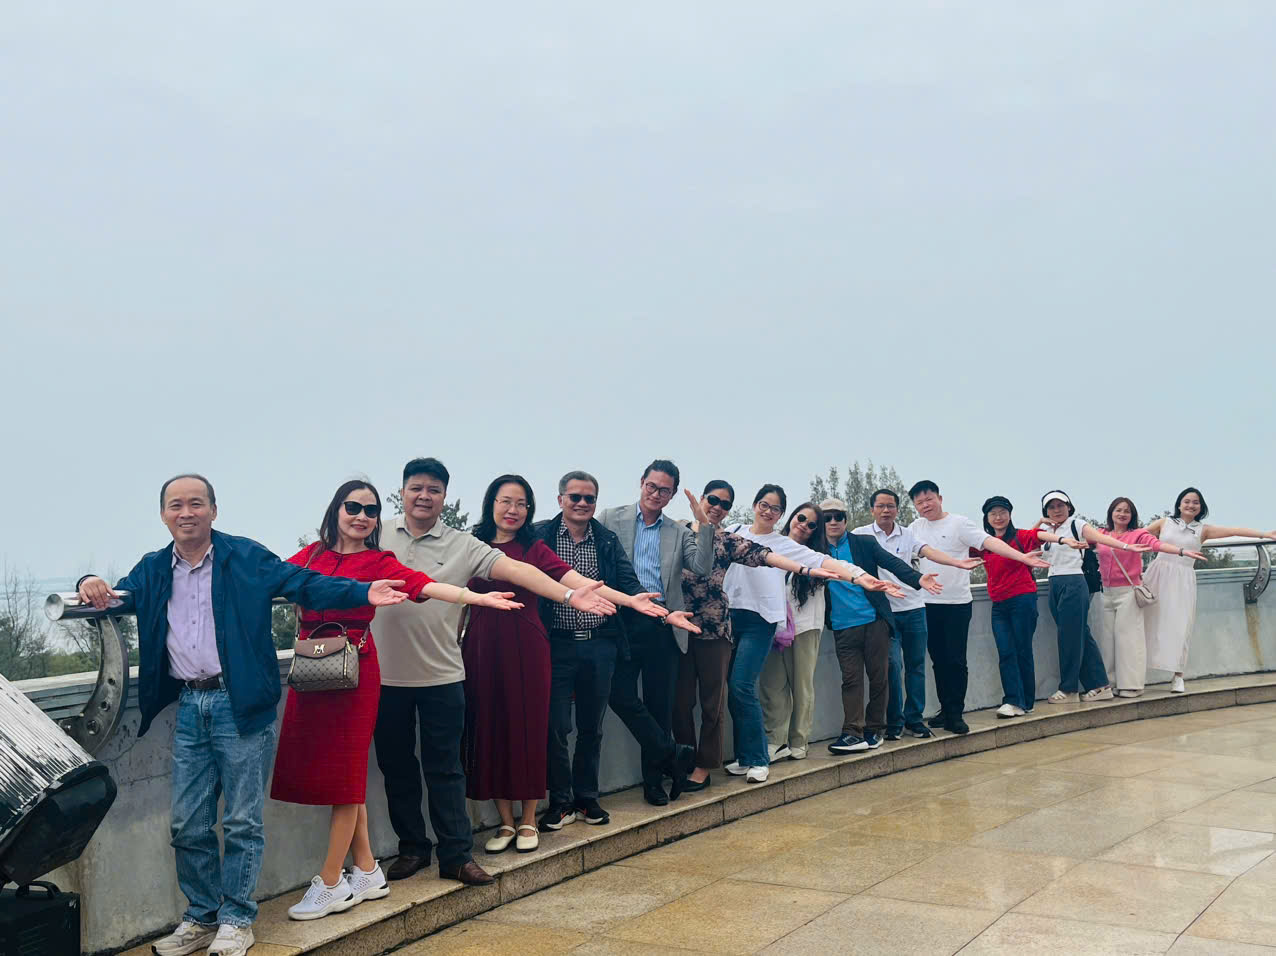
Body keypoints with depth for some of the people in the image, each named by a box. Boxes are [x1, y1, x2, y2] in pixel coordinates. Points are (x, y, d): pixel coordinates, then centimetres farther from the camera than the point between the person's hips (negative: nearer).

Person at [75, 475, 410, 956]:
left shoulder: (246, 558, -4)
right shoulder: (153, 570, 11)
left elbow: (305, 584, -9)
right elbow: (116, 597, 18)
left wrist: (363, 592, -24)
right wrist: (92, 586, -7)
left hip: (240, 704, -4)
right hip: (190, 706, 5)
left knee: (242, 821, 2)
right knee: (188, 825, 10)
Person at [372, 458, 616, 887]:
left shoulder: (462, 546, -1)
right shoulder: (378, 534, 3)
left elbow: (515, 570, -12)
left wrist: (568, 595, -22)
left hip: (441, 675, -1)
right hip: (385, 674, 2)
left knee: (444, 769, 4)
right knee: (396, 767, 12)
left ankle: (456, 855, 14)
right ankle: (412, 848, 26)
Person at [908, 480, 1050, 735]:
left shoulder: (959, 523, -5)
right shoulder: (915, 528, 10)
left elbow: (990, 542, -16)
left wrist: (1022, 557, -28)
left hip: (957, 603, -4)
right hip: (928, 604, 4)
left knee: (956, 661, -4)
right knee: (939, 661, 10)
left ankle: (955, 715, 3)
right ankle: (946, 710, 20)